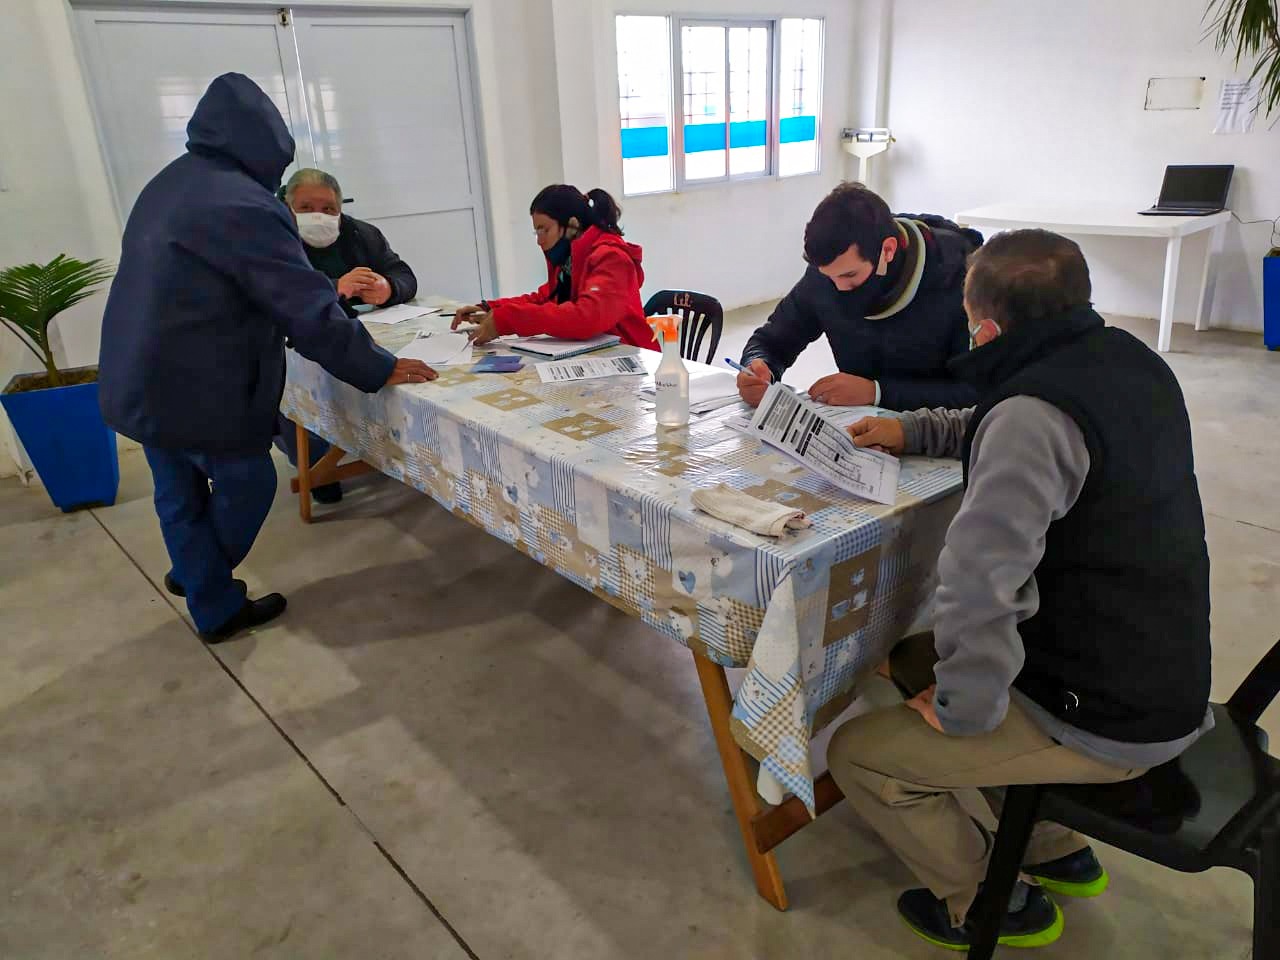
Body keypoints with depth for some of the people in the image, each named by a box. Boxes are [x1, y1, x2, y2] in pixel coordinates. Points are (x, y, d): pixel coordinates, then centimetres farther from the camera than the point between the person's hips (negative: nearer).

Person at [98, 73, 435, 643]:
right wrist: (380, 370, -14)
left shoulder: (167, 186, 10)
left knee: (179, 493, 19)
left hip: (138, 381, 10)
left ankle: (215, 608, 36)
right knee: (247, 483, 12)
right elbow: (310, 314, -23)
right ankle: (206, 591, 30)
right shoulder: (245, 207, -21)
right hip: (197, 390, -9)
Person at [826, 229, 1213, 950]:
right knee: (914, 658, 23)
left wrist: (963, 709, -23)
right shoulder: (1128, 361, 1)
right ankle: (1058, 850, 33)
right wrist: (915, 432, 14)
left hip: (1106, 722, -9)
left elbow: (977, 583, -38)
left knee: (857, 753, -1)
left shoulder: (1037, 409, -29)